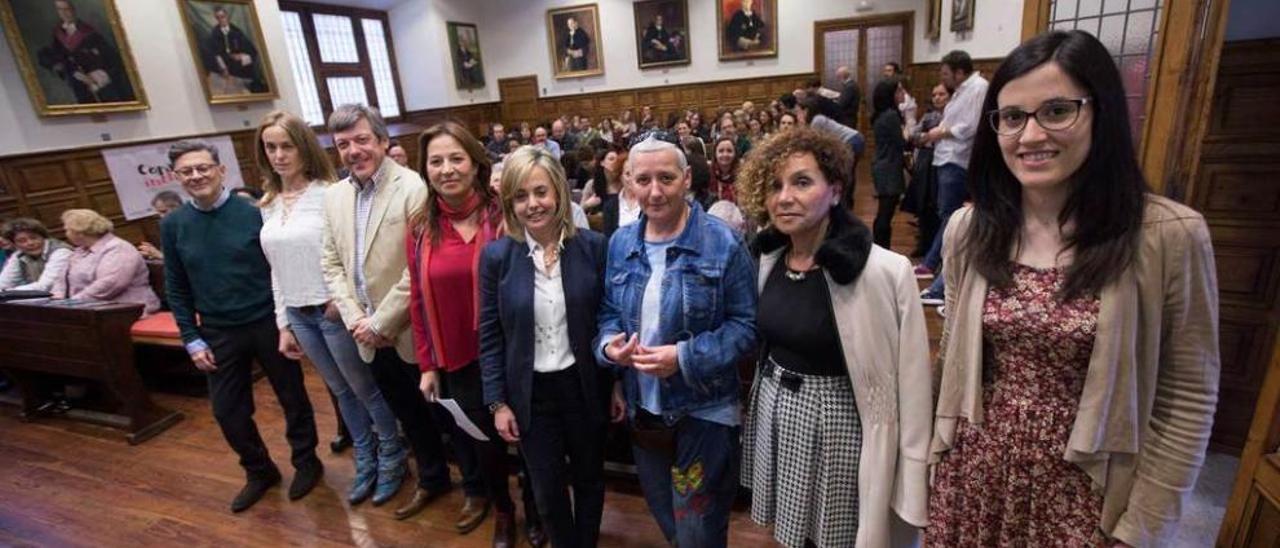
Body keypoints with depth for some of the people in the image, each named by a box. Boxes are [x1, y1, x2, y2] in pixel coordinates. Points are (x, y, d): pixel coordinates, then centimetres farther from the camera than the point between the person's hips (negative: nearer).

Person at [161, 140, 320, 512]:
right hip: (218, 333, 4)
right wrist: (192, 339, 2)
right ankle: (259, 471, 34)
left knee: (292, 396, 10)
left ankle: (306, 462, 31)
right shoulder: (172, 225, 2)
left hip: (268, 323, -3)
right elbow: (176, 289, 7)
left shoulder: (254, 211, -9)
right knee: (227, 411, 11)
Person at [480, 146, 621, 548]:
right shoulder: (496, 255, -8)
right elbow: (490, 336, -2)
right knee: (547, 490, 16)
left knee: (589, 478, 20)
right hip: (531, 393, 1)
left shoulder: (594, 247, -10)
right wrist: (497, 402, -3)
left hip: (585, 385, 0)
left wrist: (619, 384, -1)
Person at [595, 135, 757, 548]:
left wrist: (684, 358, -25)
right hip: (644, 409, 5)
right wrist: (609, 345, -14)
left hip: (705, 413, -5)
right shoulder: (621, 243, 1)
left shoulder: (723, 243, -14)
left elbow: (745, 325, -14)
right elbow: (609, 312, 8)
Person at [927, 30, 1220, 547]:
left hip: (1085, 492, -2)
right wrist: (941, 449, 9)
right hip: (974, 471, 3)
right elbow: (954, 358, 4)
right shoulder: (967, 229, -5)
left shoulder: (1171, 235, -14)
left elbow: (1186, 401, -8)